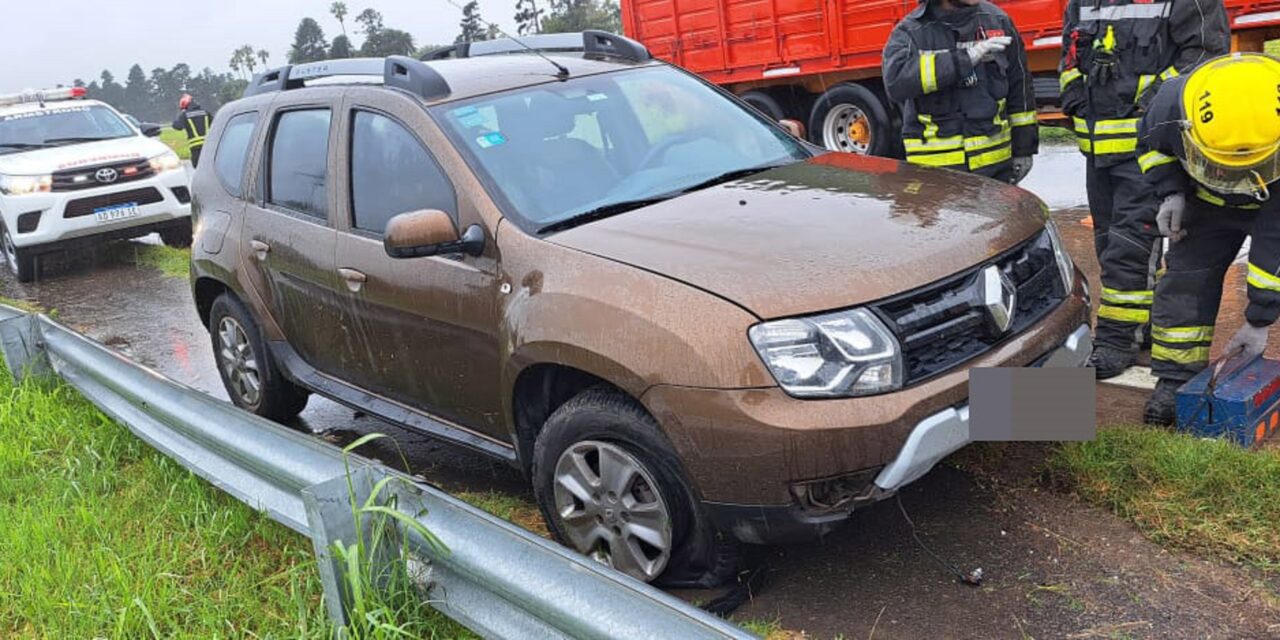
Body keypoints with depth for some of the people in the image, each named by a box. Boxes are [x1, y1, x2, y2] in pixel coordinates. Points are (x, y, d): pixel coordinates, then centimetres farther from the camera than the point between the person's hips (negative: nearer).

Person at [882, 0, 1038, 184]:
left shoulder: (997, 20, 6)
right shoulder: (911, 31, -5)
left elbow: (1019, 87, 12)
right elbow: (896, 81, -26)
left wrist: (1023, 148, 11)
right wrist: (965, 59, -27)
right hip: (935, 169, -4)